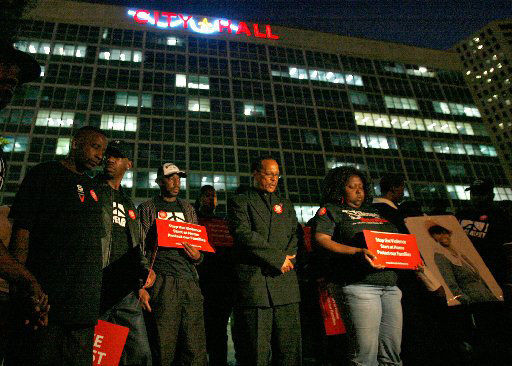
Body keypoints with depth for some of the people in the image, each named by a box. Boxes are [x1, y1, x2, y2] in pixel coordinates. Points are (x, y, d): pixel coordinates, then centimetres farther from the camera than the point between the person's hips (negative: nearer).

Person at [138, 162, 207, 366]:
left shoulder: (188, 209, 20)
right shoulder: (147, 208, 9)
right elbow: (140, 246, 4)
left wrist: (198, 256, 1)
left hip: (190, 280, 3)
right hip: (162, 282, -3)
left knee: (195, 346, 0)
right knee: (163, 344, -2)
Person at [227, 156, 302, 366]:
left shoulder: (286, 205, 23)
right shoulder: (240, 201, 6)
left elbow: (295, 236, 15)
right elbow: (244, 234, -8)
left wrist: (287, 258, -6)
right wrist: (278, 258, -10)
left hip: (286, 284, 5)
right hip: (253, 282, -4)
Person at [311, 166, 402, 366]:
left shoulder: (374, 213, 26)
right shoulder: (331, 210, 7)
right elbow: (321, 240, -8)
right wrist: (357, 252, -20)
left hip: (390, 285, 6)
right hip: (358, 284, -6)